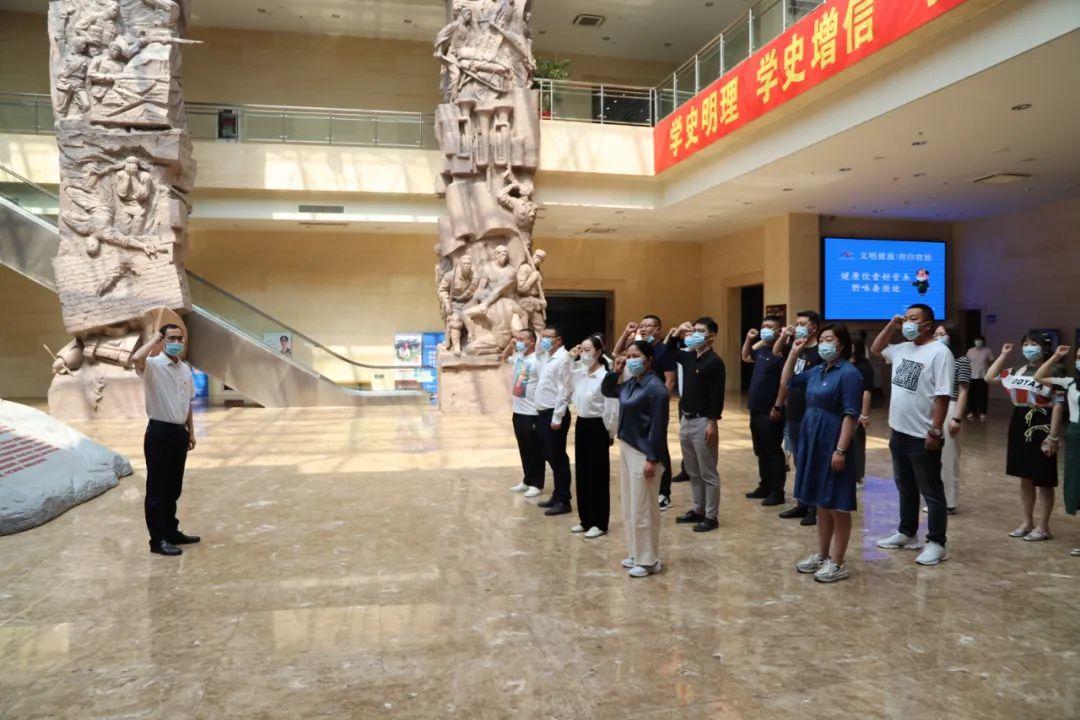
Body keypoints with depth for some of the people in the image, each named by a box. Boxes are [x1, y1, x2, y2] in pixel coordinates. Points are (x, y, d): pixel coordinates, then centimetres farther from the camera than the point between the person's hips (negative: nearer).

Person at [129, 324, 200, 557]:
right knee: (157, 489, 0)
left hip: (179, 432, 7)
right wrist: (154, 340, -19)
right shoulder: (153, 366, -10)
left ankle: (172, 532, 27)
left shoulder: (185, 369, 11)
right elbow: (135, 359, -35)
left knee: (174, 488, 16)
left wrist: (191, 432, 16)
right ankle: (158, 540, 7)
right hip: (159, 432, -7)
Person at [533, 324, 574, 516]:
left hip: (554, 414, -9)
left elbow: (563, 391, -19)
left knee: (558, 458, -2)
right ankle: (557, 495, 26)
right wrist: (541, 413, 15)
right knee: (550, 457, 15)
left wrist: (557, 417, -20)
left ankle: (563, 501, 7)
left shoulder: (562, 359, -14)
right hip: (543, 413, 9)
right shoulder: (546, 356, 14)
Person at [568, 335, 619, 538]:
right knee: (582, 474, 13)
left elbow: (611, 409, -16)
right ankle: (586, 520, 25)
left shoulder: (605, 377, -17)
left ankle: (600, 524, 13)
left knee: (598, 475, 2)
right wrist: (570, 357, 8)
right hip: (581, 424, 8)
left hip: (597, 427, -7)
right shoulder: (580, 373, 4)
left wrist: (608, 433, -10)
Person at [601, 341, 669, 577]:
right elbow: (606, 391, 23)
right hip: (626, 448, 9)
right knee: (630, 508, 16)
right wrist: (615, 371, 6)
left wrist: (652, 459, -20)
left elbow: (658, 427, -19)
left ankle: (649, 561, 13)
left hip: (643, 453, -9)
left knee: (643, 509, 0)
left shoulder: (655, 387, -17)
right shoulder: (630, 383, 6)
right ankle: (636, 554, 29)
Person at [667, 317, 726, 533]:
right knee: (693, 472, 16)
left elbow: (717, 394, -16)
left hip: (703, 422, -8)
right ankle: (698, 510, 27)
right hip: (686, 419, 8)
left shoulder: (714, 361, -12)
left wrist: (713, 422, -20)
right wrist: (677, 333, 10)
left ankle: (711, 516, 9)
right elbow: (669, 351, 28)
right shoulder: (689, 356, 10)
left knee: (708, 473, 1)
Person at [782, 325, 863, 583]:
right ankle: (821, 555, 26)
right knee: (821, 505, 16)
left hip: (833, 447, -8)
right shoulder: (817, 371, 10)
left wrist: (841, 450, -22)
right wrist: (794, 352, 13)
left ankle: (837, 564, 10)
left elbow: (851, 415, -17)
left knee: (837, 507, 1)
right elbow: (786, 382, 22)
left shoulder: (848, 373, -13)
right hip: (813, 445, 8)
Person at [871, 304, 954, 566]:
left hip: (923, 436, -8)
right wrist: (891, 325, 11)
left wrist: (935, 431, -21)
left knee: (931, 492, 2)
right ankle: (907, 534, 30)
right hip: (900, 432, 8)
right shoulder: (902, 349, 9)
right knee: (905, 487, 18)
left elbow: (942, 396, -19)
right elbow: (876, 349, 26)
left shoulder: (939, 352, -15)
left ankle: (937, 544, 11)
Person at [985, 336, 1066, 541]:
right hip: (1019, 426, 7)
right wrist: (1003, 355, 11)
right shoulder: (1016, 372, 10)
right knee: (1025, 478, 14)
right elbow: (989, 378, 15)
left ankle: (1042, 527, 11)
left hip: (1041, 428, -7)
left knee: (1043, 481, 2)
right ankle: (1026, 522, 23)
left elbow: (1058, 405, -14)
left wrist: (1053, 436, -18)